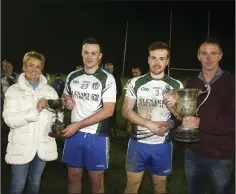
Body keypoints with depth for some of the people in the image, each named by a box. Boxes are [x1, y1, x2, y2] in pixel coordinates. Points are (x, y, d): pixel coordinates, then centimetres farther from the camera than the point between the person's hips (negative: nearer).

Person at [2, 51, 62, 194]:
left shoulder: (50, 90, 5)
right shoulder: (14, 90, -5)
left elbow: (57, 114, 5)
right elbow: (9, 119, -14)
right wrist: (35, 110, -23)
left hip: (43, 146, 3)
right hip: (21, 146, -3)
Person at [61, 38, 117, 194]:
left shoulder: (107, 78, -9)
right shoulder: (72, 76, 6)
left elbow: (108, 111, -16)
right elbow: (65, 96, 24)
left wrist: (78, 125, -19)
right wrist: (66, 102, -2)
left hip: (96, 136, -4)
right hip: (74, 133, 4)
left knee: (96, 180, 7)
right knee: (73, 176, 15)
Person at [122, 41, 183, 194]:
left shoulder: (176, 85, -1)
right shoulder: (136, 83, -3)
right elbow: (126, 111, -4)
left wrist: (170, 123, -18)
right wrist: (150, 124, -17)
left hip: (163, 144, 1)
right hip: (138, 142, 0)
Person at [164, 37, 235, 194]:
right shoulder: (191, 83, 4)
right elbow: (185, 114, 7)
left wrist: (200, 122, -24)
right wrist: (175, 107, -13)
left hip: (220, 155, -4)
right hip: (193, 152, 4)